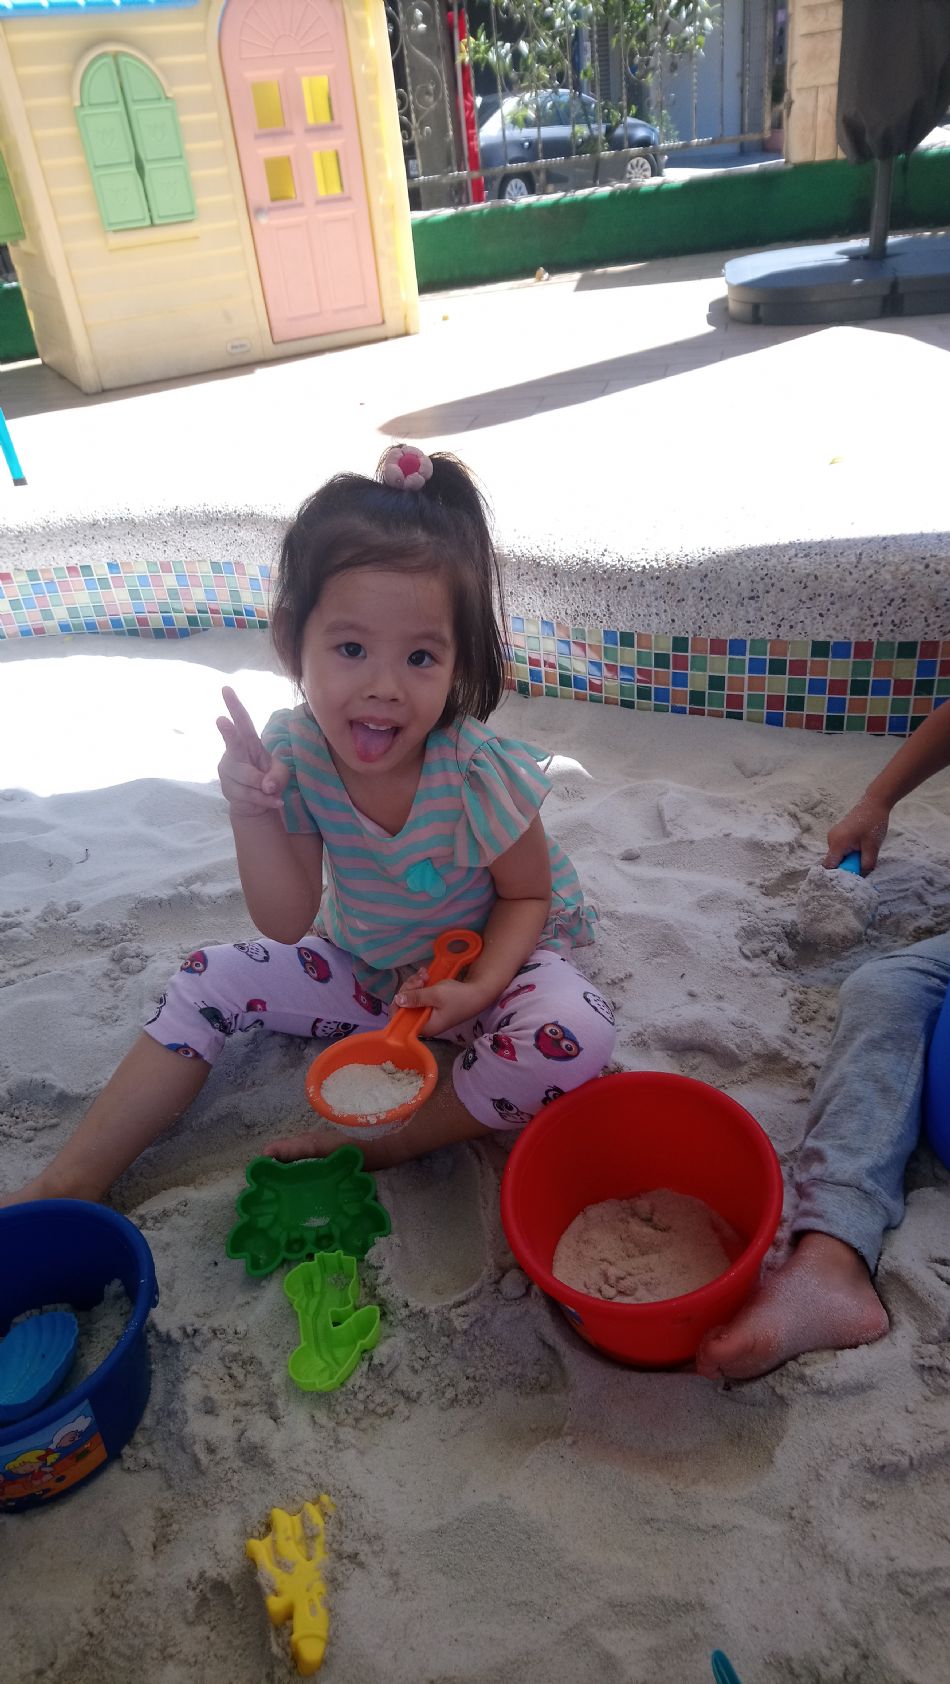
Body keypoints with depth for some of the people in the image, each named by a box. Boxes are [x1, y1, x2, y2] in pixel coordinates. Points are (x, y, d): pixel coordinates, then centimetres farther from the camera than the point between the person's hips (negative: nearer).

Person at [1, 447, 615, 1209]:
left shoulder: (478, 772, -30)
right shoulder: (294, 751, -19)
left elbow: (527, 896, -12)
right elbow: (287, 925, -15)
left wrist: (476, 988, -31)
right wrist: (252, 815, -31)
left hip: (491, 964, -3)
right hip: (364, 965, 4)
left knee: (574, 1037, -33)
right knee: (211, 980, -6)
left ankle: (375, 1146, -15)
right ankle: (72, 1183, 4)